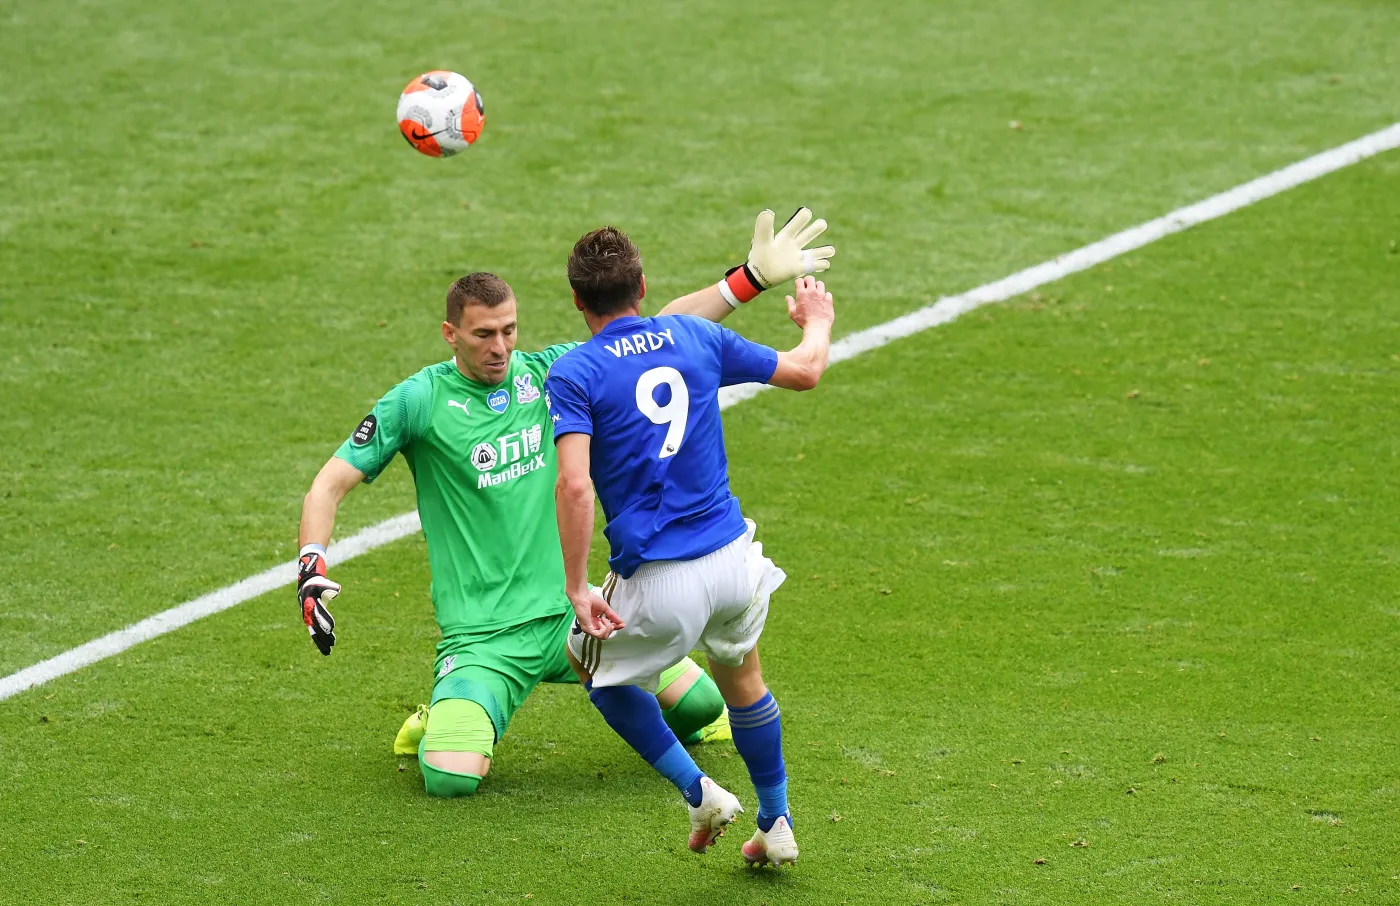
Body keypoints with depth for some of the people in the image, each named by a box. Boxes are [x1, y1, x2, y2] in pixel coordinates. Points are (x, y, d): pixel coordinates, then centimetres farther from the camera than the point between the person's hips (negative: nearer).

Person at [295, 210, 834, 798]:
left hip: (568, 611, 4)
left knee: (701, 704, 0)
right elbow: (329, 486, -7)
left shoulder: (546, 373, 4)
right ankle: (440, 723, 14)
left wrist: (752, 276, 2)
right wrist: (311, 570, -24)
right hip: (482, 635, -4)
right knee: (452, 780, -24)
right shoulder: (420, 401, -8)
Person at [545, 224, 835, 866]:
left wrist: (576, 589, -17)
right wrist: (818, 323, 37)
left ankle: (698, 792, 16)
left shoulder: (572, 373, -8)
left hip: (657, 584, -4)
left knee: (593, 665, 25)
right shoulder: (696, 337, 5)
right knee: (740, 676, 31)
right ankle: (777, 826, 35)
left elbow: (574, 485, -21)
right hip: (734, 560, 4)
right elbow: (803, 372, 15)